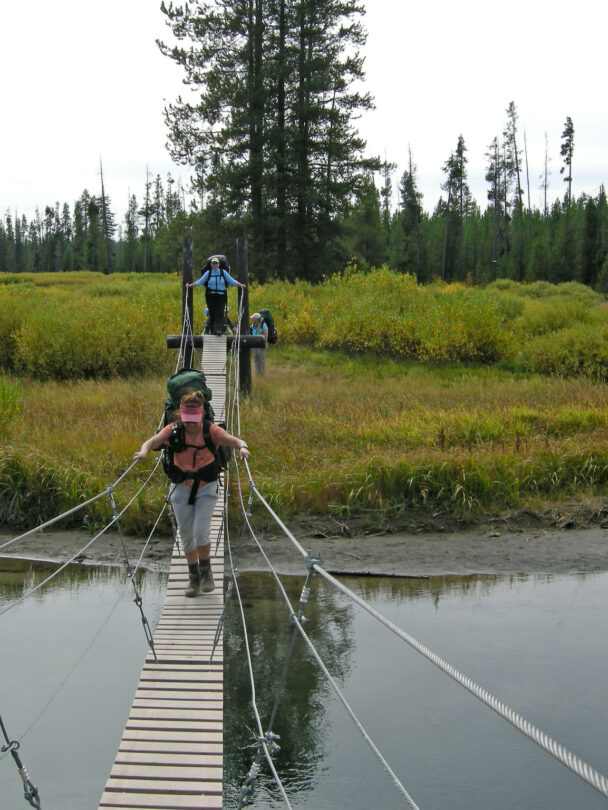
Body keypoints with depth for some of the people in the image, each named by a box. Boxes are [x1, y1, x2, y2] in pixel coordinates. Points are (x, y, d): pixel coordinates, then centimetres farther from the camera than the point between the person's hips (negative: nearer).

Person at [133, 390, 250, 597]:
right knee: (186, 536, 9)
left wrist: (242, 446, -51)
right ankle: (193, 577, 27)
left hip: (206, 487, -2)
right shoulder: (174, 430, -12)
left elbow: (231, 439, -27)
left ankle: (206, 570, 15)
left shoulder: (210, 430, -14)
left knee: (201, 534, -12)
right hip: (181, 487, 2)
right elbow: (154, 440, -26)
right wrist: (144, 451, -49)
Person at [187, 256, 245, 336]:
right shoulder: (208, 273, 8)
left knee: (219, 313, -13)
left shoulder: (223, 272, 7)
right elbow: (199, 282, 10)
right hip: (210, 296, 1)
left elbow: (231, 281, 7)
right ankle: (213, 331, 5)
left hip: (221, 296, -1)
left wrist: (240, 285, -6)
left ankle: (219, 330, -24)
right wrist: (189, 285, 3)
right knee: (212, 314, 0)